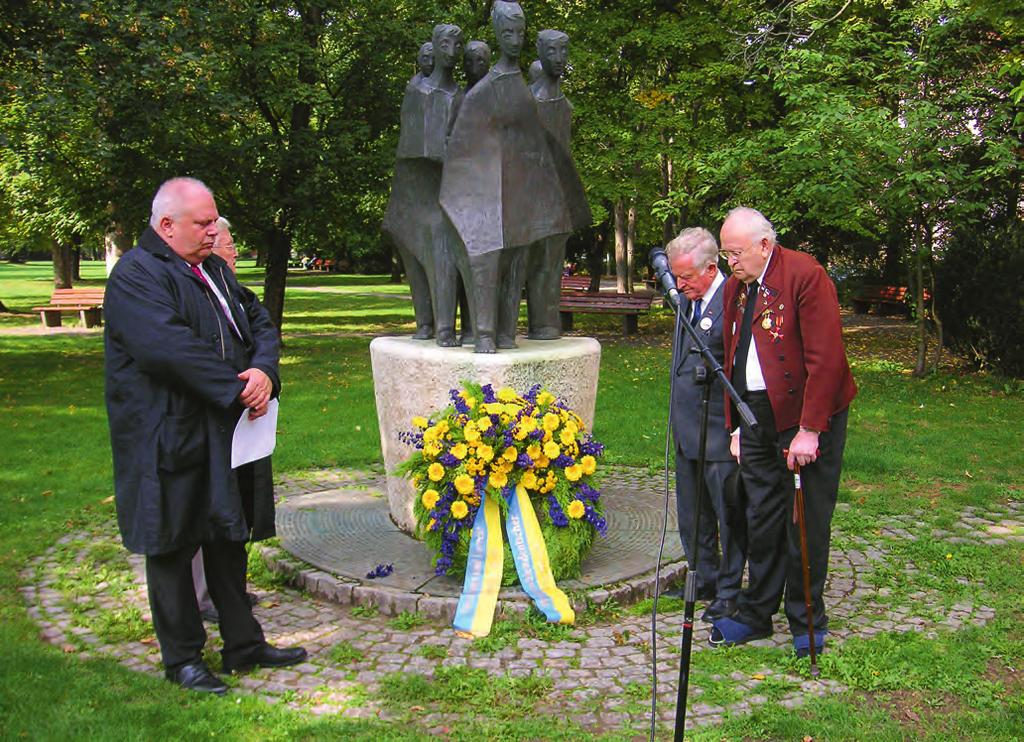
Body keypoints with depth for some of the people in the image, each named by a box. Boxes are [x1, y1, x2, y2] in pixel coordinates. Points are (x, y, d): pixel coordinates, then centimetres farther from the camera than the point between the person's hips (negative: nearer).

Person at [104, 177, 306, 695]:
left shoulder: (213, 269, 14)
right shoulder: (135, 277, -13)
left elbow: (259, 323, 11)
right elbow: (171, 347, -26)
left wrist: (264, 370, -10)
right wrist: (238, 389, -22)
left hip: (227, 437, 8)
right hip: (169, 442, -8)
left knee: (229, 539, 16)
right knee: (173, 548, 5)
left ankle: (243, 646, 29)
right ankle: (182, 658, 20)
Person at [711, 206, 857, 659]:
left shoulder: (805, 275, -13)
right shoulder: (735, 287, 11)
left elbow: (825, 359, -17)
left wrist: (809, 430, -19)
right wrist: (736, 426, 12)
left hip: (807, 417, -6)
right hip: (757, 417, 6)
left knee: (805, 524, 3)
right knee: (761, 520, 12)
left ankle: (807, 622, 18)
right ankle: (756, 613, 25)